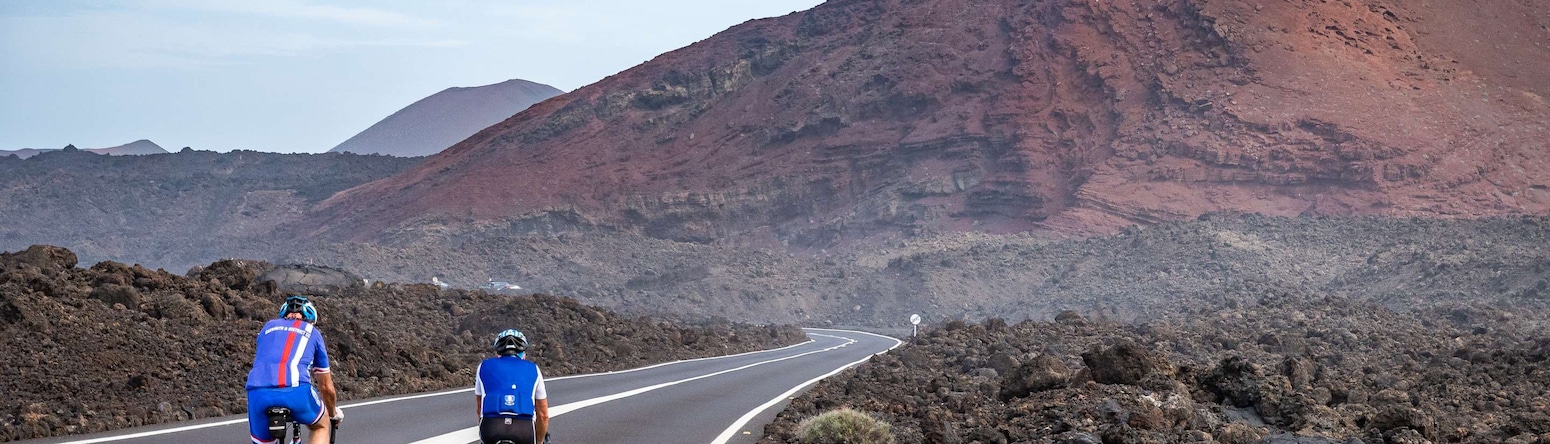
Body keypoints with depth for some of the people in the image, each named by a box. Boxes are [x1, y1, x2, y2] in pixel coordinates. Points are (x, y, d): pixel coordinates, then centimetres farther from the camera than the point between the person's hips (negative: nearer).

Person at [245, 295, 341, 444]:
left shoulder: (268, 327, 32)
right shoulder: (312, 332, 27)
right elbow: (326, 387, 33)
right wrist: (334, 413, 52)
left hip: (258, 392, 2)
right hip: (295, 391, -2)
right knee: (321, 425, 29)